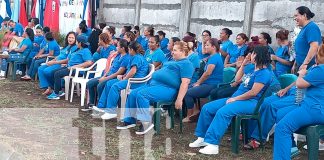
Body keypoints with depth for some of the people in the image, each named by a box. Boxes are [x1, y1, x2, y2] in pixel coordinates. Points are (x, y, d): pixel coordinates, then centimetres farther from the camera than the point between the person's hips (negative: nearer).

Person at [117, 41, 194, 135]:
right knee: (133, 94, 1)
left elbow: (185, 83, -16)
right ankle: (129, 120, 6)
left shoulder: (186, 63, -6)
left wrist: (179, 99, -23)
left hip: (168, 88, -10)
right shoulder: (173, 62, 25)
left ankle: (146, 122, -21)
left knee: (141, 94, -27)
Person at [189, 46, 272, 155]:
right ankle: (202, 138, 2)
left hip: (249, 102, -10)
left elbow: (253, 92, -20)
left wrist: (234, 99, -15)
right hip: (236, 98, 10)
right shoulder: (255, 69, 19)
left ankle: (213, 144, -36)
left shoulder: (264, 73, -12)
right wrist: (243, 64, 21)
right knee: (207, 108, 0)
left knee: (222, 112, -36)